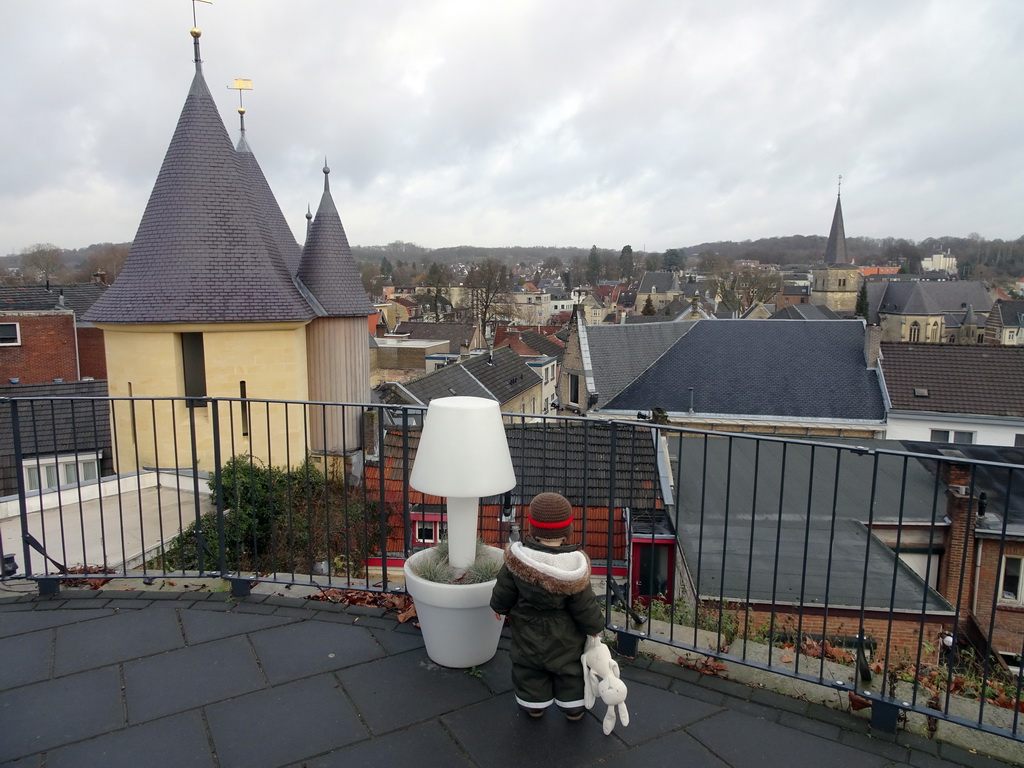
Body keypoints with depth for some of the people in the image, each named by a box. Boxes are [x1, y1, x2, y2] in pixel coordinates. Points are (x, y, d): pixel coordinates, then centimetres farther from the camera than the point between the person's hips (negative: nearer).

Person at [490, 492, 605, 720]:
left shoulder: (517, 558, -27)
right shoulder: (574, 567, -31)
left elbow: (504, 590, -11)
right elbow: (584, 605, -18)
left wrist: (499, 606, 11)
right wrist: (594, 626, 1)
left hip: (528, 629, 1)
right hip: (564, 633, -1)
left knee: (529, 666, 25)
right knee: (570, 667, 23)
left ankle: (534, 704, 42)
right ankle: (573, 707, 41)